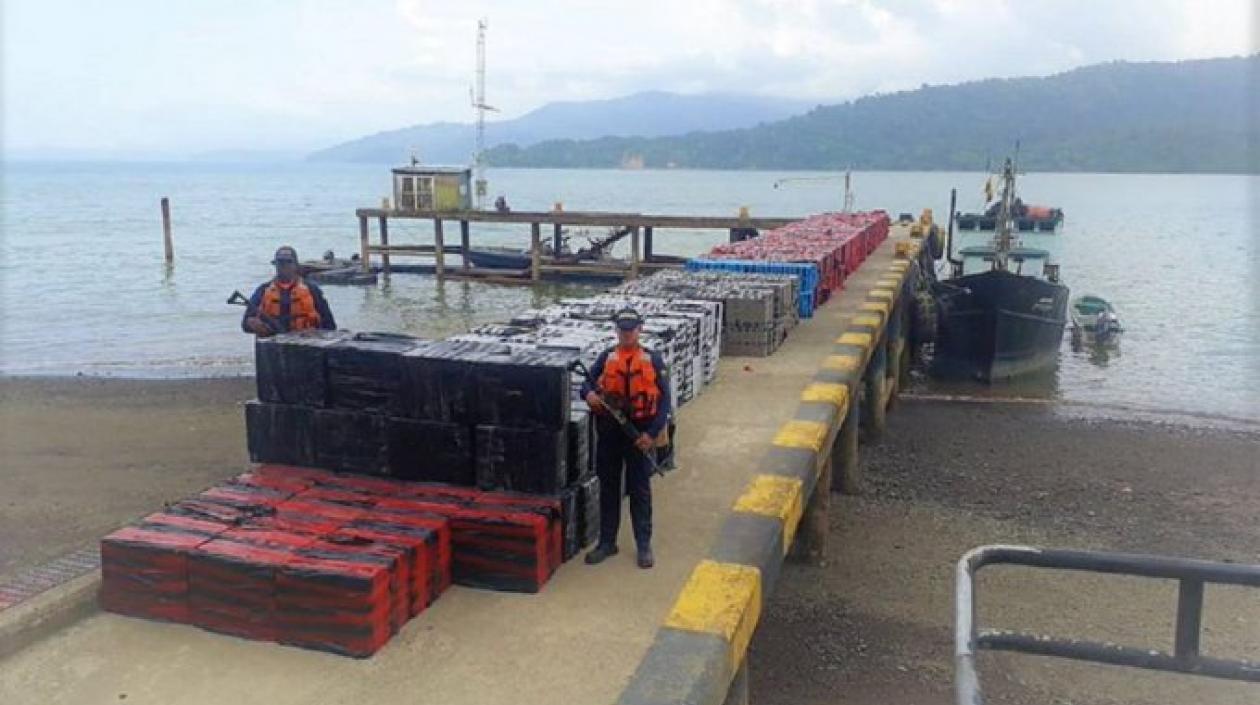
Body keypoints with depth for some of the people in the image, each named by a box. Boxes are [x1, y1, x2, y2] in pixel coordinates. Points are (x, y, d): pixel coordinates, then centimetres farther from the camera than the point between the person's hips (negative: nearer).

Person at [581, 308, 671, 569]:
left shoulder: (653, 360, 0)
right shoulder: (605, 358, 5)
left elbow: (664, 399, -3)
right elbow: (587, 382, 3)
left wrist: (652, 433, -12)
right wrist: (589, 393, -23)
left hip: (640, 433, -2)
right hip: (609, 432, 2)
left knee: (640, 490, 5)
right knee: (608, 488, 10)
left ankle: (644, 545, 15)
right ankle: (607, 542, 21)